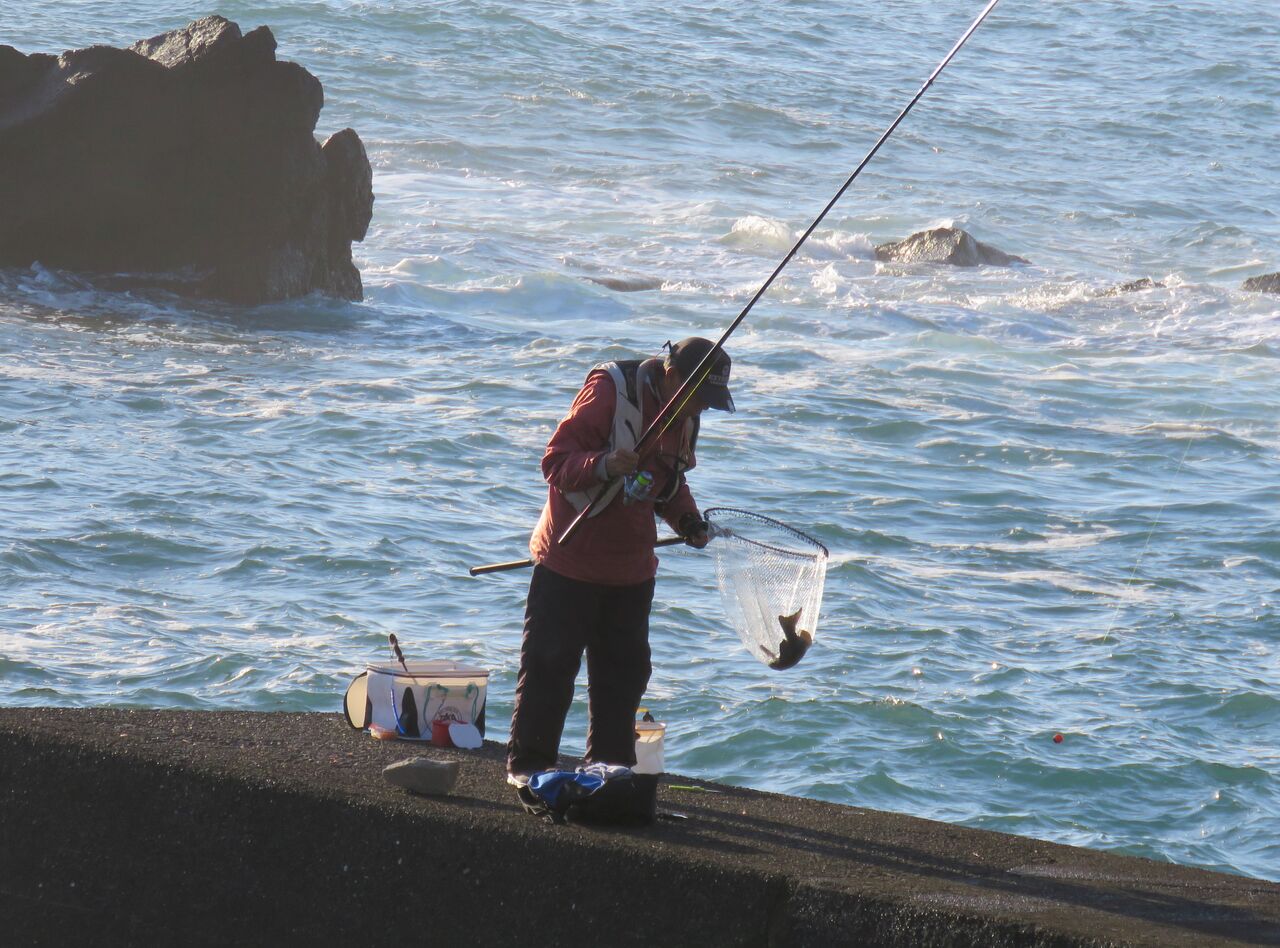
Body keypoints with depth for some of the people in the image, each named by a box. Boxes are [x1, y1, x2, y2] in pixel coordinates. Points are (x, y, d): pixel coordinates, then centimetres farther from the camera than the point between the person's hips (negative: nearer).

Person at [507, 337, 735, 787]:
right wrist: (604, 465, -38)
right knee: (550, 664, -3)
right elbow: (556, 460, -20)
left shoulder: (684, 417, 7)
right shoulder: (610, 391, -17)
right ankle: (528, 763, 4)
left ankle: (611, 764, 20)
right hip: (571, 560, -7)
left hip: (631, 566, 7)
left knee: (625, 667, 10)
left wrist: (686, 518, 4)